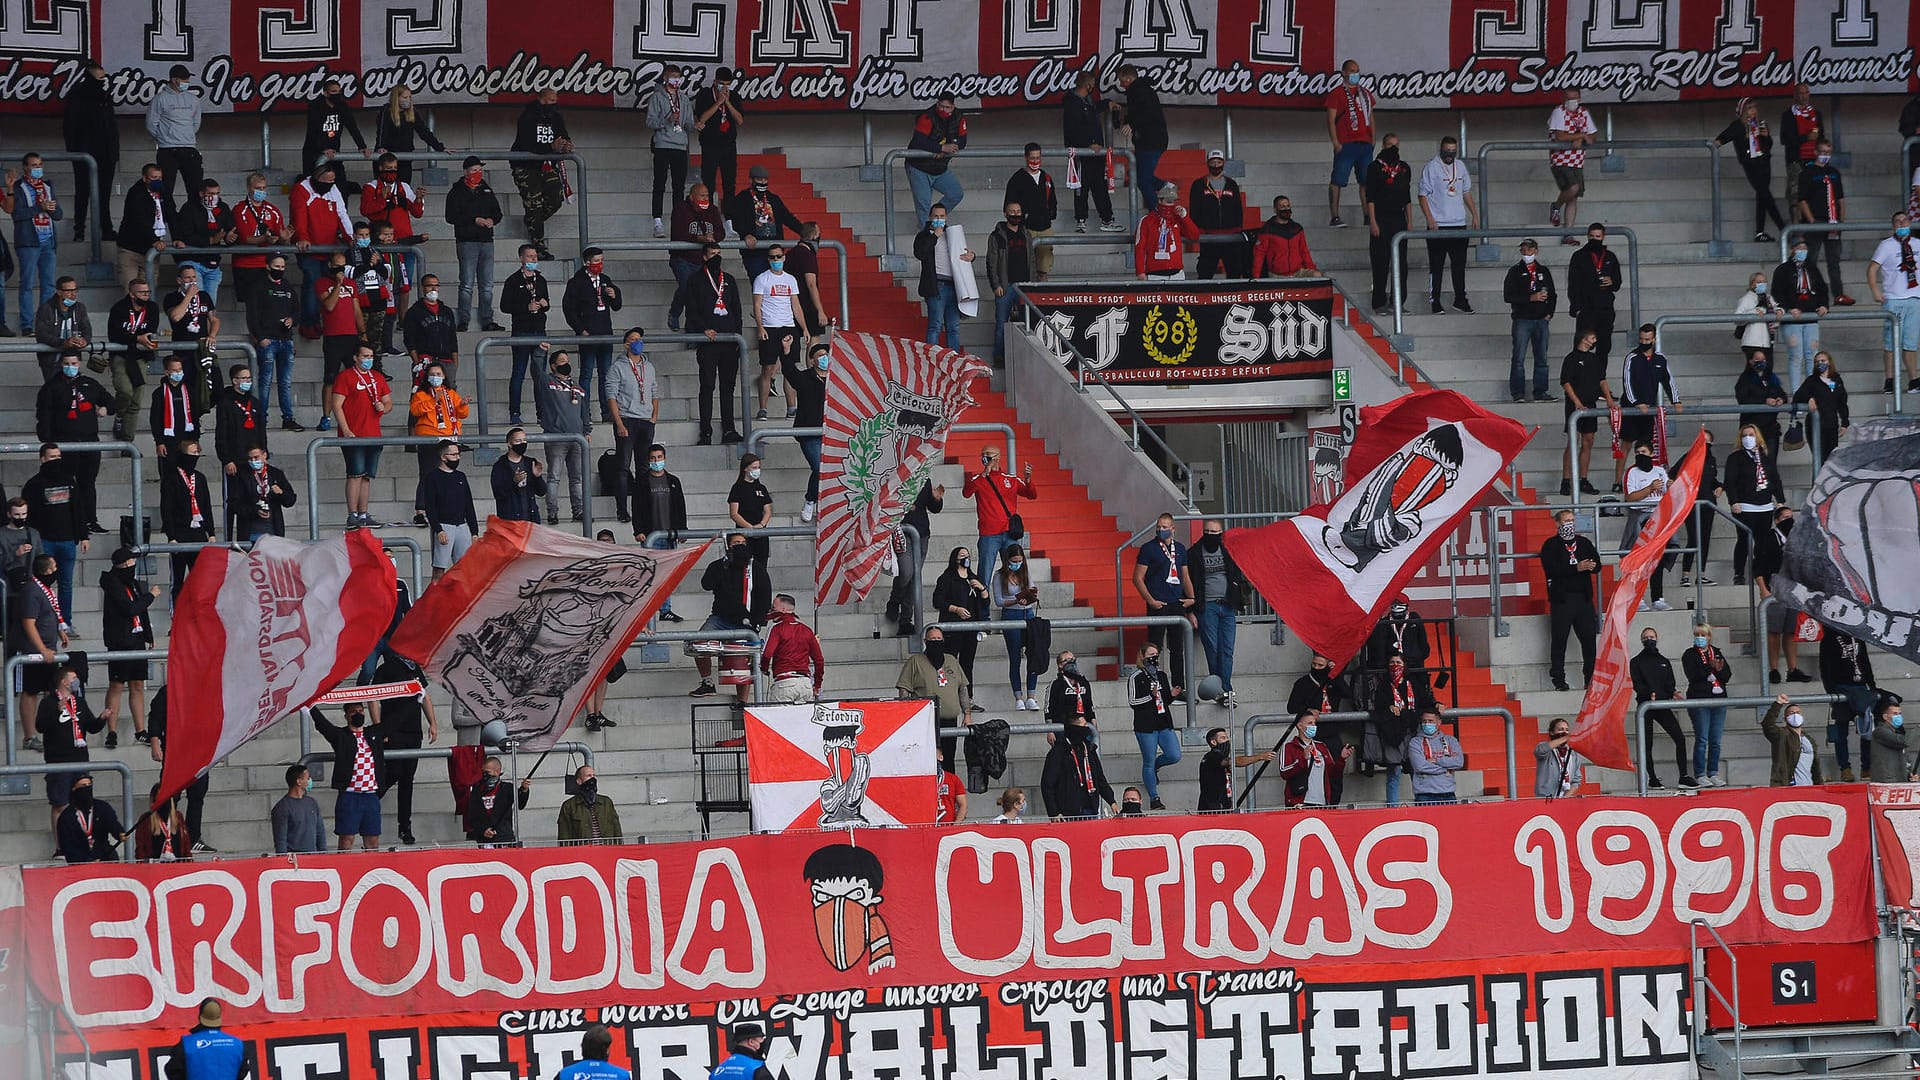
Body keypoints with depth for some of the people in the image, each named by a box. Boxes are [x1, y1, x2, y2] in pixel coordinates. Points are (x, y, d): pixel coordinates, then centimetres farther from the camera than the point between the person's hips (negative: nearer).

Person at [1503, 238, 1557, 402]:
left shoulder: (1543, 271, 14)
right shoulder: (1515, 271, 2)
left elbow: (1552, 294, 19)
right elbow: (1508, 296, -6)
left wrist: (1549, 313, 4)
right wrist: (1531, 298, -14)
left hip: (1541, 320, 4)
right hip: (1522, 319, -4)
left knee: (1541, 358, 4)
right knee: (1519, 359, -6)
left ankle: (1540, 392, 9)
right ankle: (1518, 393, -5)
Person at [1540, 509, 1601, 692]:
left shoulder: (1584, 543, 17)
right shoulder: (1551, 545, 3)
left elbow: (1597, 565, 12)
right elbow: (1551, 569, -12)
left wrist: (1592, 566, -13)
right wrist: (1577, 568, -19)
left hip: (1584, 598, 4)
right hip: (1562, 599, -4)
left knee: (1589, 639, 1)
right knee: (1559, 641, -3)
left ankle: (1591, 677, 8)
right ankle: (1559, 680, 1)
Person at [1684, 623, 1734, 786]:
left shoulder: (1717, 653, 16)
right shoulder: (1690, 655, 4)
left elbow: (1727, 676, 7)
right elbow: (1693, 675, -12)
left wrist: (1719, 669, -13)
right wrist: (1710, 667, -21)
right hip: (1699, 700, -4)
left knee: (1716, 741, 4)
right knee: (1702, 740, -8)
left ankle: (1713, 773, 10)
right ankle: (1700, 776, -6)